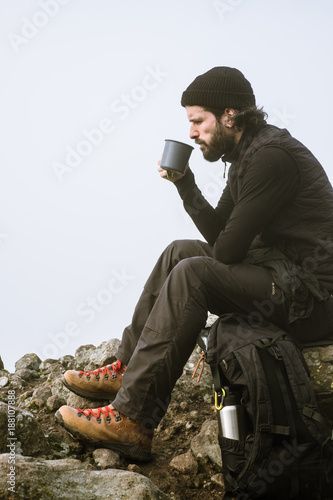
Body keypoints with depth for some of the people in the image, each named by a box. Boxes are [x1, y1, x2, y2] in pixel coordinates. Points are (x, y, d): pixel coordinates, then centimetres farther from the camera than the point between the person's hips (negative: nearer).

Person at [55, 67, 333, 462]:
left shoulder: (271, 156, -20)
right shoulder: (246, 153, 12)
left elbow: (228, 249, -21)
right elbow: (218, 233, 12)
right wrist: (183, 181, 2)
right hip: (279, 271, 10)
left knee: (192, 274, -25)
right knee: (179, 252, 14)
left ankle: (132, 420, -23)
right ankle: (125, 369, 15)